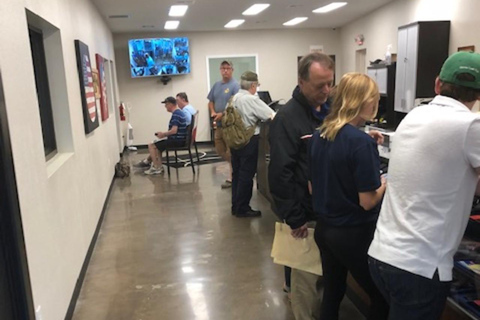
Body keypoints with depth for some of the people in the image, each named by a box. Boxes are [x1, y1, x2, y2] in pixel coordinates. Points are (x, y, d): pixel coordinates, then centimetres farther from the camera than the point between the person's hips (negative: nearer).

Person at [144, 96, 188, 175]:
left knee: (151, 146, -5)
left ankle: (156, 168, 1)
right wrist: (164, 134, 14)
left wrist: (163, 134, -9)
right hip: (180, 140, 11)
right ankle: (159, 167, 16)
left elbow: (174, 130, -26)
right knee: (157, 145, 24)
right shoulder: (180, 112, 14)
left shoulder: (176, 114, -18)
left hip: (176, 140, -11)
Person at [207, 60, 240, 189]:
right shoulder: (216, 85, 13)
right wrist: (213, 112, 0)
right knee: (220, 150, 14)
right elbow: (210, 101, 19)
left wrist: (222, 114, -19)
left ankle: (232, 178, 7)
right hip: (219, 123, 8)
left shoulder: (235, 85, -11)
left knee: (230, 152, -3)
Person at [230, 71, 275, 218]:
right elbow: (272, 116, -18)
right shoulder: (252, 99, -16)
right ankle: (242, 209, 8)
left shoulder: (233, 98, 5)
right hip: (249, 141, -7)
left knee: (237, 173, 14)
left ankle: (235, 206, 22)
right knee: (246, 175, 1)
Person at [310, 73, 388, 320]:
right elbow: (368, 201, -19)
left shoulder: (319, 136, 1)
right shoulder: (362, 142, -21)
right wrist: (385, 183, 0)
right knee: (383, 297, 14)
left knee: (332, 293, 19)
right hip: (354, 234, -7)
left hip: (324, 228, 7)